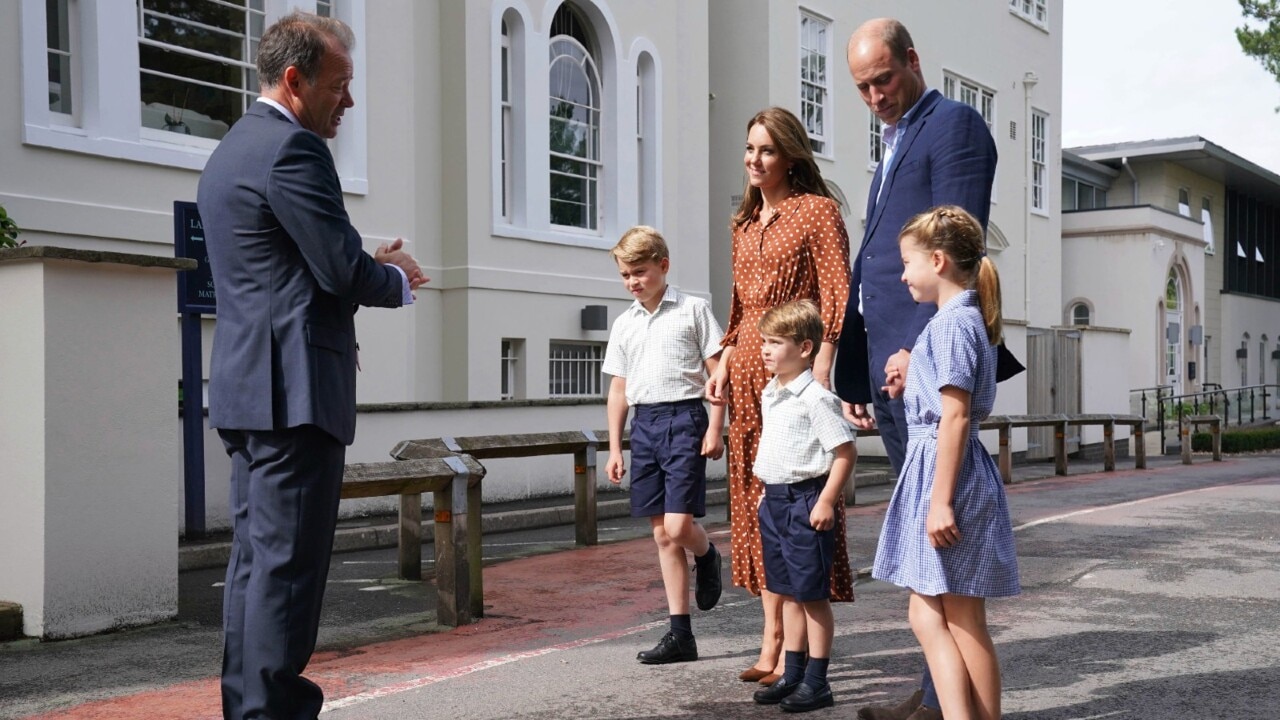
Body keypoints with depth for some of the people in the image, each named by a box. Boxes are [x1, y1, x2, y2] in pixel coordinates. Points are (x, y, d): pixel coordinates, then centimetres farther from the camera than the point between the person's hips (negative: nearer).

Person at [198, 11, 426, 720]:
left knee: (255, 556, 13)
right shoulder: (292, 147, -12)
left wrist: (371, 268, 15)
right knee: (288, 561, -6)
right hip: (295, 387, -10)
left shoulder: (229, 150, 20)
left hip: (246, 386, 10)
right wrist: (396, 278, 4)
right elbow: (343, 270, -16)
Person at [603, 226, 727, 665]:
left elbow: (717, 371, -1)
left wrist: (715, 429, -9)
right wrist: (614, 448, 12)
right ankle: (680, 635, 11)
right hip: (644, 423, 5)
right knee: (662, 534, 6)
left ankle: (707, 557, 24)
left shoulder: (692, 310, 1)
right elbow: (618, 388, 17)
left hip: (683, 418, -5)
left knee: (678, 526, -15)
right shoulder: (624, 324, 14)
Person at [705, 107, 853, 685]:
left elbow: (837, 298, -10)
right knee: (757, 503, 7)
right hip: (749, 374, 8)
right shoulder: (744, 223, 20)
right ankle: (772, 642, 14)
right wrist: (724, 364, 11)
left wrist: (820, 375, -19)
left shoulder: (816, 210, -2)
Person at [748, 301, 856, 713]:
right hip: (774, 499, 9)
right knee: (788, 593, 15)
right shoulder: (769, 395, 12)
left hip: (805, 501, -9)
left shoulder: (816, 398, -15)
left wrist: (827, 500, -20)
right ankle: (791, 675, 25)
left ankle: (816, 682, 9)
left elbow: (845, 450, -17)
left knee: (813, 594, 0)